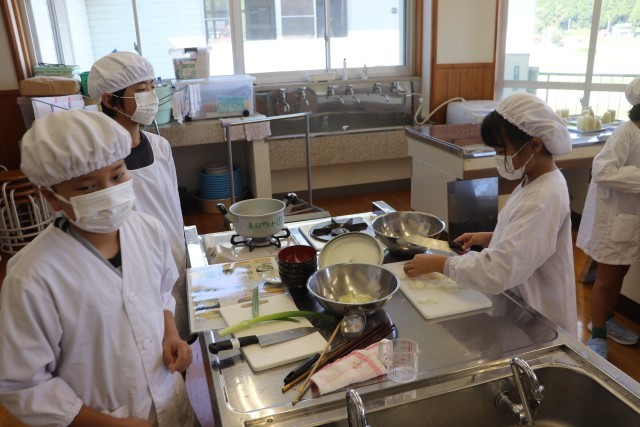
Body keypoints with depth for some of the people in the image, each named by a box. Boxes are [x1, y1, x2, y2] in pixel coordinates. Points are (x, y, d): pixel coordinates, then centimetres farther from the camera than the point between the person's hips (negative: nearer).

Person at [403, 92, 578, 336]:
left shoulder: (544, 200, -30)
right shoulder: (535, 181, -1)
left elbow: (498, 271, -35)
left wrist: (437, 264, -27)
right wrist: (490, 238, 0)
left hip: (537, 319, -8)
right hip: (521, 305, 8)